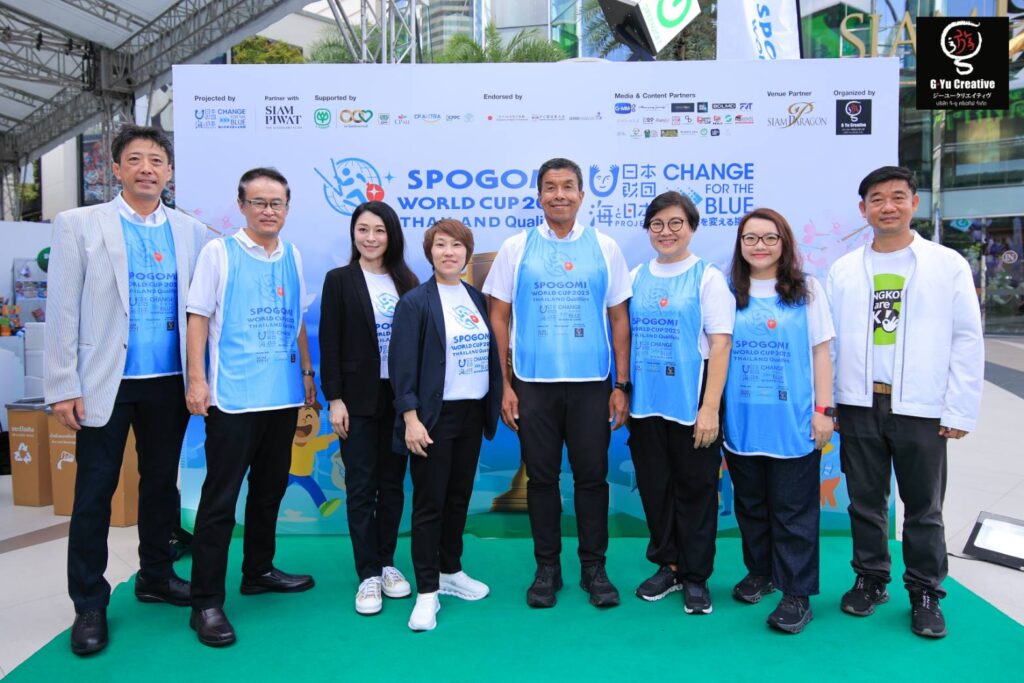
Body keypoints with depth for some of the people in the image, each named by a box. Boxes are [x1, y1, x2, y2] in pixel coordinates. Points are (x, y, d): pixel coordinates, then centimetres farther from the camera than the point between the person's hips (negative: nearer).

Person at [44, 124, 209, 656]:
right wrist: (64, 386, -8)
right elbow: (62, 310, -3)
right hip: (107, 382, -2)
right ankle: (89, 604, 18)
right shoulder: (78, 224, 0)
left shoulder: (191, 232, 6)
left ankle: (156, 577, 31)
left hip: (169, 383, 3)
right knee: (95, 491, 5)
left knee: (161, 482, 14)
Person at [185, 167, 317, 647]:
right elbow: (198, 316, -5)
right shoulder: (219, 252, -3)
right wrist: (197, 378, -12)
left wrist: (307, 372, 15)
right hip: (232, 396, -5)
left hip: (283, 394, 6)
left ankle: (259, 571, 32)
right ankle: (206, 601, 8)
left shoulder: (292, 256, 11)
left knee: (270, 489, 16)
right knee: (220, 498, -1)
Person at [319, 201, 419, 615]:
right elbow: (330, 344, -4)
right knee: (361, 487, 3)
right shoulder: (339, 280, 0)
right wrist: (334, 399, -10)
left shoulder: (407, 282, 7)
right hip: (359, 398, -2)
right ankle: (367, 574, 13)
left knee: (392, 484, 10)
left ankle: (387, 564, 24)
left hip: (399, 396, 3)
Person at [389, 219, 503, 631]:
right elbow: (402, 364, -12)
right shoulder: (415, 302, -8)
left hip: (472, 413, 6)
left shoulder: (476, 299, 9)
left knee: (459, 497, 15)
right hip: (434, 416, -5)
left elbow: (489, 352, 12)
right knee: (429, 503, 2)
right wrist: (411, 417, -17)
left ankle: (450, 571, 32)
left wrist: (493, 404, 8)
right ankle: (427, 592, 12)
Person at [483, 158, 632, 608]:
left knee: (592, 476, 6)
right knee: (541, 477, 8)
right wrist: (504, 384, -1)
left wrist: (622, 386, 2)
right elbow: (498, 317, 4)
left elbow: (619, 319, 6)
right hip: (533, 383, 0)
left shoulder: (604, 248, 5)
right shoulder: (516, 248, 4)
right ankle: (547, 568, 23)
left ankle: (594, 568, 22)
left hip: (591, 384, 0)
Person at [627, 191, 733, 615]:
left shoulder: (708, 277, -3)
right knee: (653, 485, 11)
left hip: (691, 401, -4)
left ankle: (695, 577, 22)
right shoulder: (637, 277, 9)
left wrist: (710, 408, -14)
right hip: (645, 401, 4)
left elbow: (720, 345, -8)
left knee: (695, 488, 6)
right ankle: (667, 565, 30)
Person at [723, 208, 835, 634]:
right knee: (750, 504, 15)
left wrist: (823, 409, -4)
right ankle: (760, 572, 33)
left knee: (793, 509, 3)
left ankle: (797, 592, 15)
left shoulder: (807, 290, 2)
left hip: (794, 422, -2)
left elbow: (820, 352, 2)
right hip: (741, 421, 3)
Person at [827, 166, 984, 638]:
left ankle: (925, 594, 24)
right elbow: (827, 340, 6)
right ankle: (870, 580, 29)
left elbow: (967, 341, -2)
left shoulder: (948, 265, 0)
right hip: (859, 405, 2)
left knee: (923, 507, 9)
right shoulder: (844, 270, 6)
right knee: (865, 502, 13)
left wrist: (960, 411, -6)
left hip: (920, 408, -2)